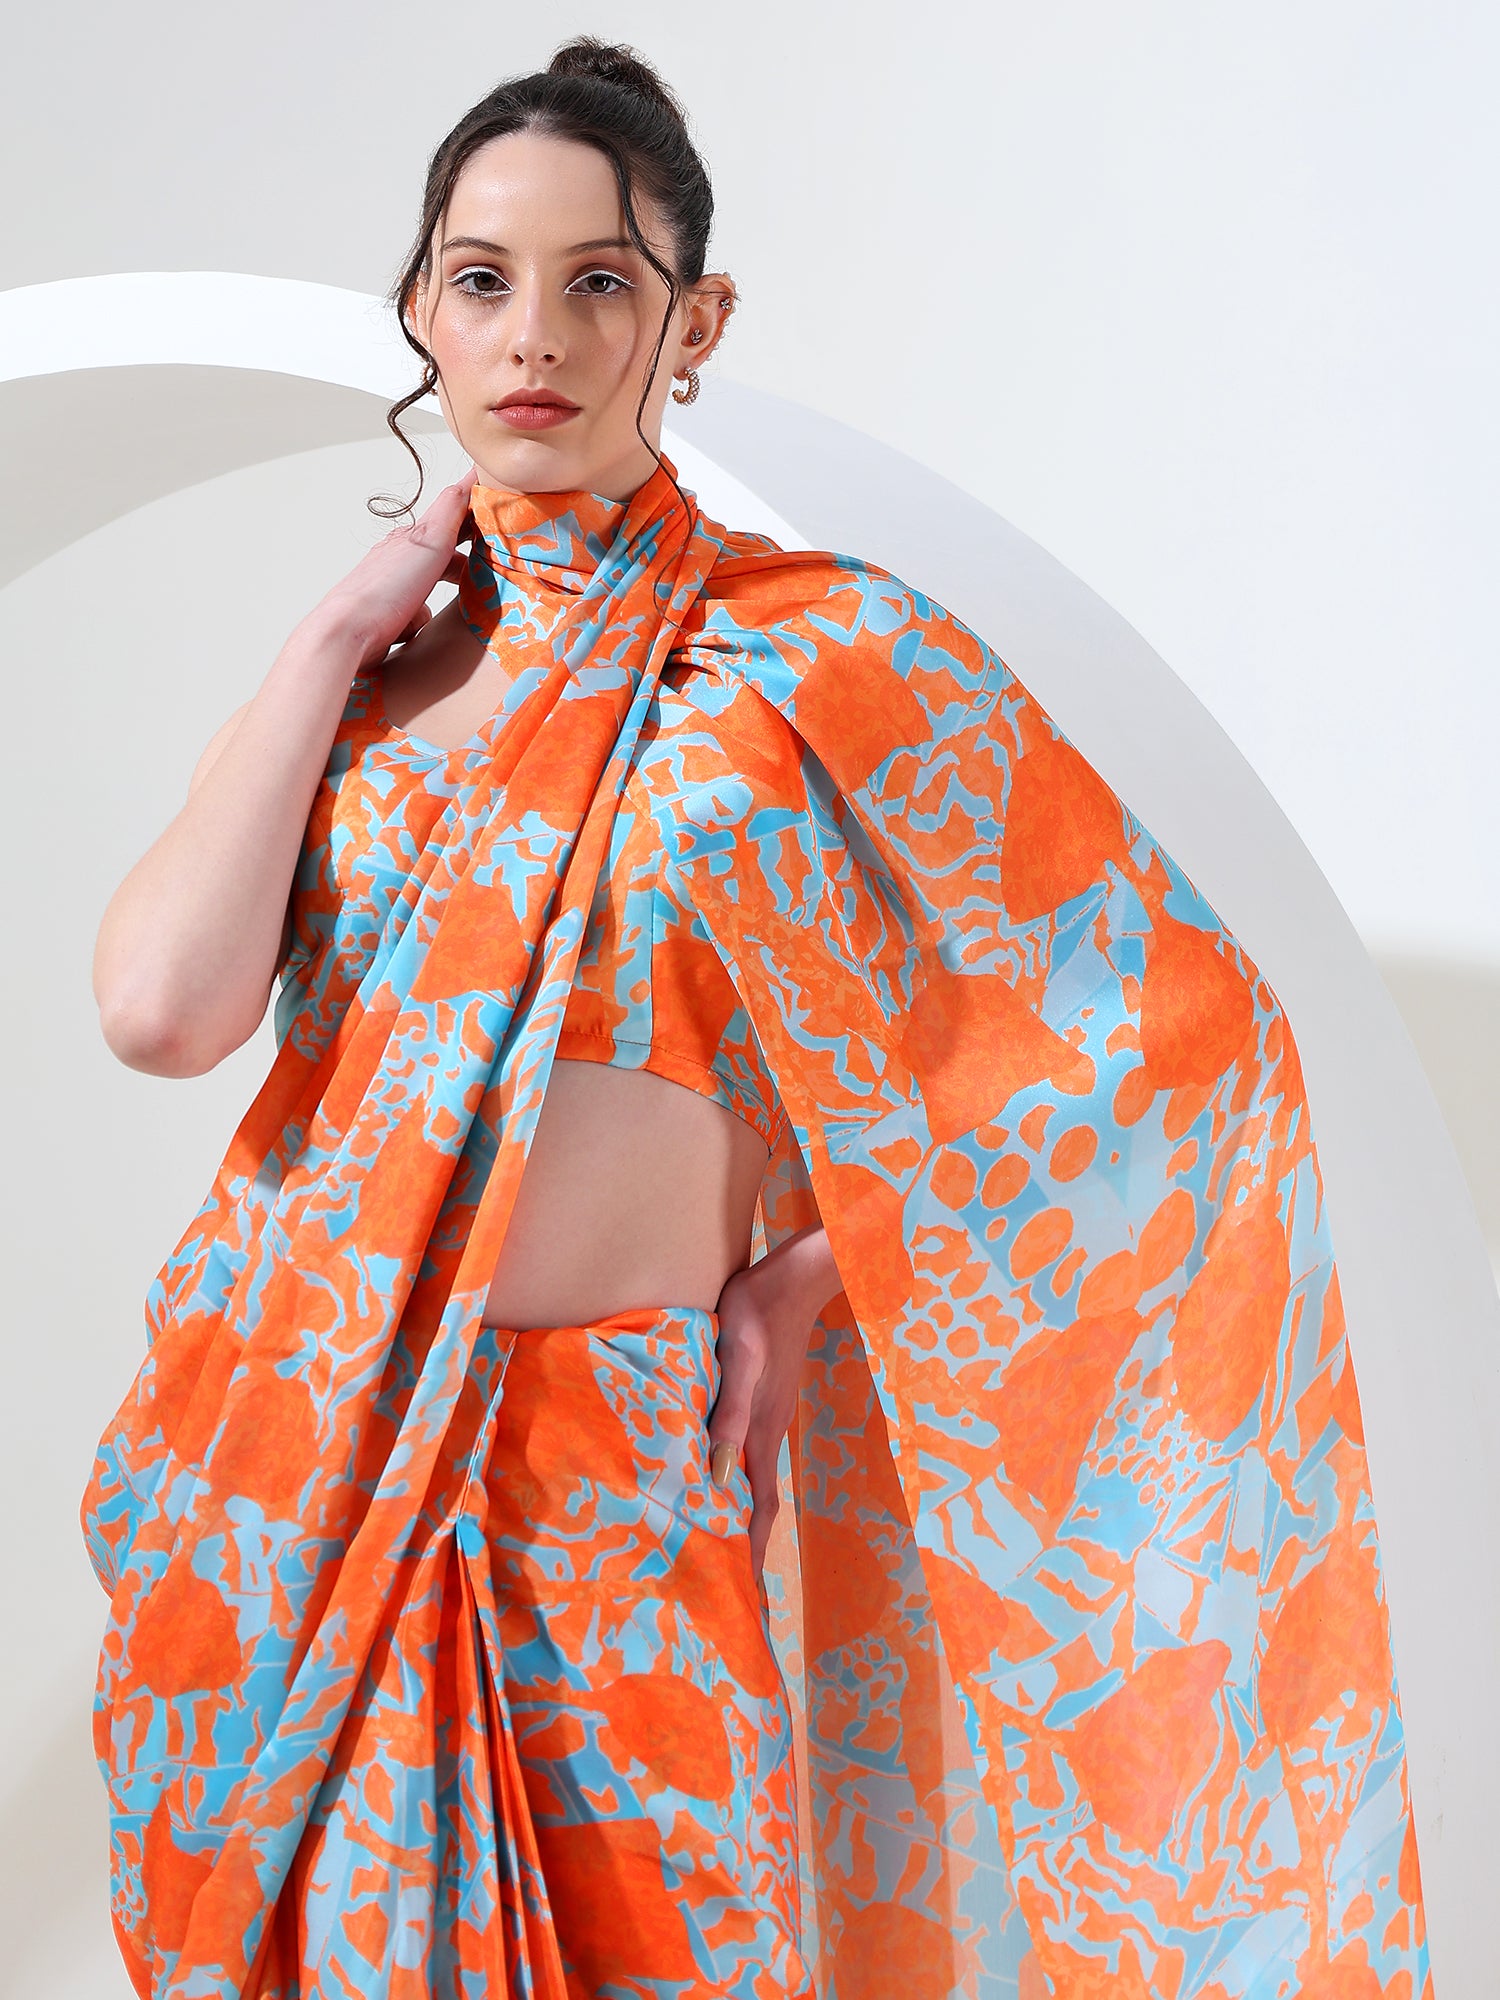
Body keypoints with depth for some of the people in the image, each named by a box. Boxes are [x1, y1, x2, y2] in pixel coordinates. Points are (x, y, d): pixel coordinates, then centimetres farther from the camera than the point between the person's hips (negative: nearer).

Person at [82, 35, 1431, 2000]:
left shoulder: (815, 655, -7)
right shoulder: (369, 672, 5)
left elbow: (1175, 1021, -6)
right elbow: (163, 1009, -11)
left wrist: (808, 1264, -5)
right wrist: (341, 636, -6)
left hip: (597, 1496, -4)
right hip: (270, 1463, 4)